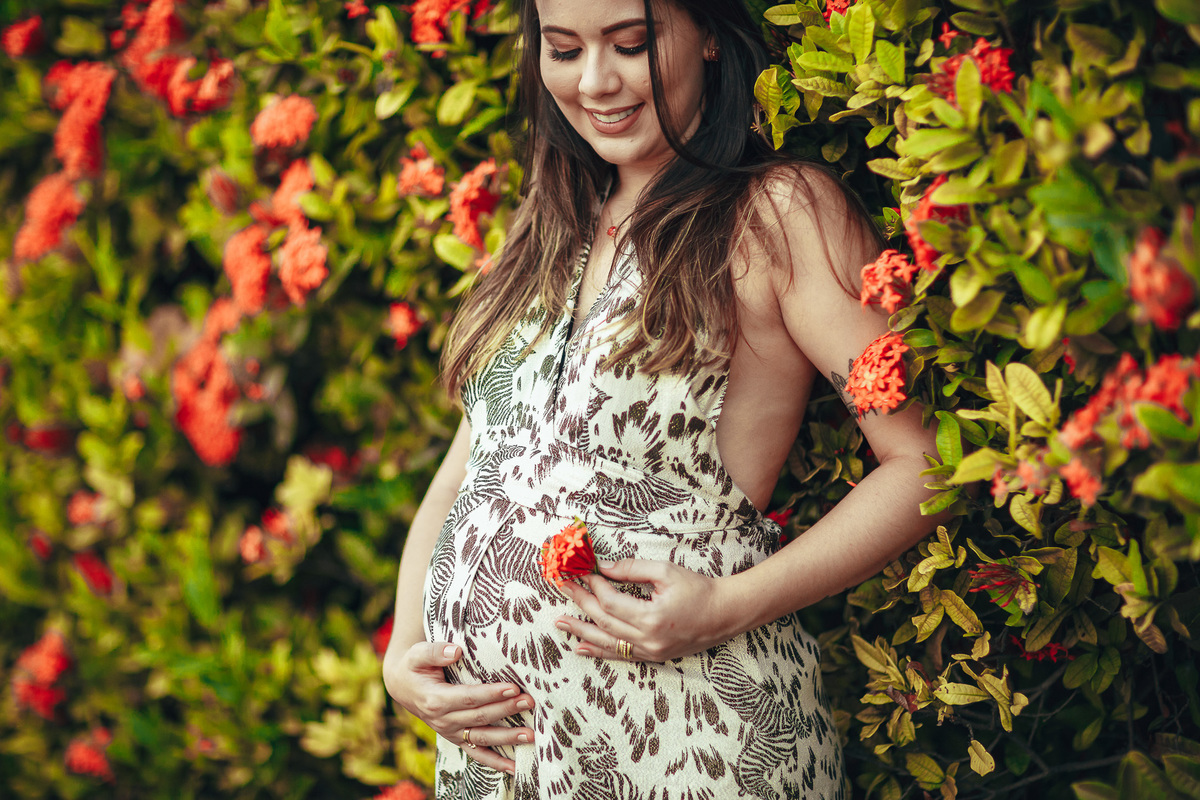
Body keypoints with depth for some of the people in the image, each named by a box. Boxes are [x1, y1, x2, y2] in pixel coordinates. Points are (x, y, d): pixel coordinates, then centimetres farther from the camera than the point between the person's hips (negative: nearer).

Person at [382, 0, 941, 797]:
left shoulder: (778, 214, -5)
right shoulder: (552, 229, 14)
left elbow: (926, 462, -11)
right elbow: (466, 472, 16)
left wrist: (732, 605, -19)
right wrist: (403, 655, 2)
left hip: (681, 736, -6)